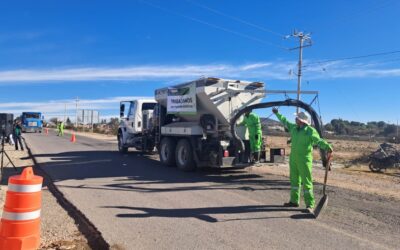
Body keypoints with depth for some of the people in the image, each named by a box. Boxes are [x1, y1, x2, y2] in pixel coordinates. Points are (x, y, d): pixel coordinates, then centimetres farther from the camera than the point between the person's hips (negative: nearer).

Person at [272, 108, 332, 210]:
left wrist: (327, 146, -43)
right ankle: (294, 201, 27)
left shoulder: (310, 130, -12)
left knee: (306, 182, -4)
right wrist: (277, 113, 32)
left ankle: (310, 205, 3)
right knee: (294, 180, 15)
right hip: (293, 158, 7)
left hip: (304, 159, -7)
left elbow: (318, 140, -25)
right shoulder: (294, 128, 8)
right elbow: (284, 122, 23)